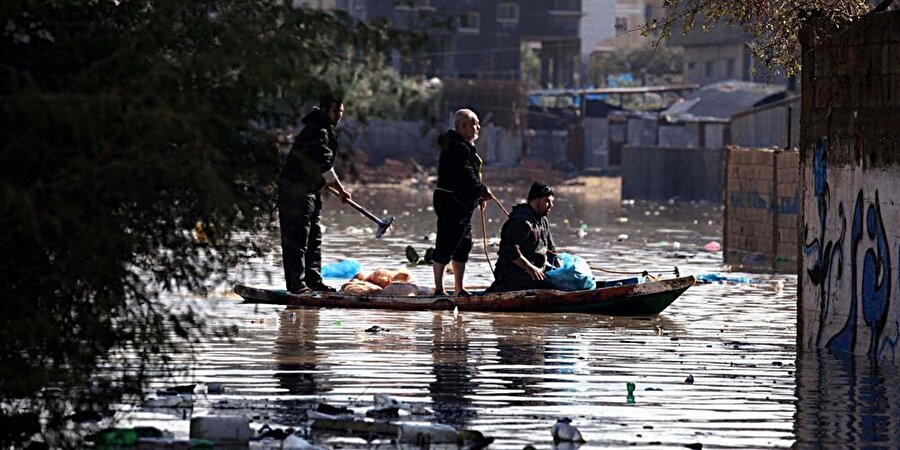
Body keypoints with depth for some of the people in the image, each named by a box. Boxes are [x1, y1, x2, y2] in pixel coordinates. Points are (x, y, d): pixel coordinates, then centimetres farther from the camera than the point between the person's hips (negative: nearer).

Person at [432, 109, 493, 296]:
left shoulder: (464, 146, 18)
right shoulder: (458, 148, -17)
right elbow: (466, 177, -23)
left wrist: (478, 196, 13)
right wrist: (483, 191, -11)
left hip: (462, 205, 12)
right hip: (451, 203, -12)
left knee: (463, 245, 15)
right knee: (445, 246, -8)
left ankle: (459, 289, 21)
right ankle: (439, 289, -6)